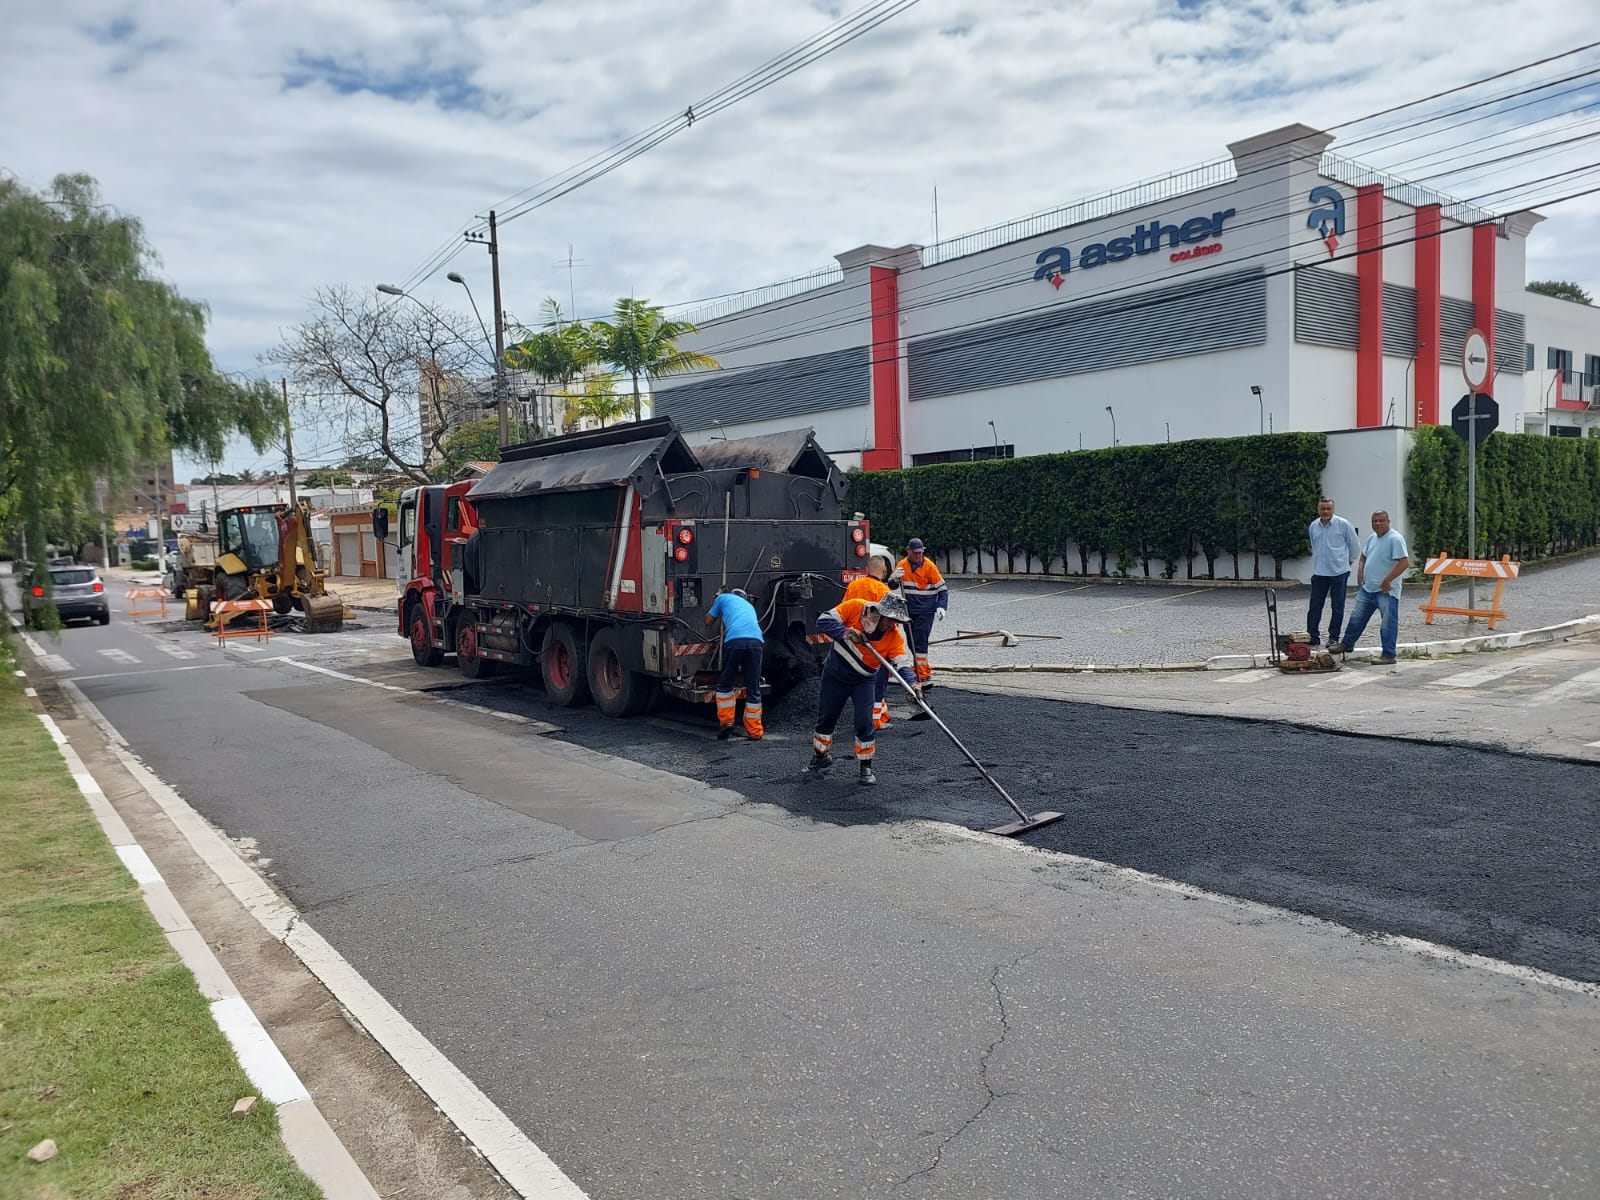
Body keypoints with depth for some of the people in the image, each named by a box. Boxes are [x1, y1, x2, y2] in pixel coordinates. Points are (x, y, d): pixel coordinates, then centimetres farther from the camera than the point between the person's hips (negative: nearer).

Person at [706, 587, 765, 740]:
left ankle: (726, 721, 12)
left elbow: (708, 621, 33)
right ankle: (755, 732, 11)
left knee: (725, 685, 16)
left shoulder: (724, 597, 26)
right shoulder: (749, 605, 37)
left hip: (734, 640, -3)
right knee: (753, 689, 9)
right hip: (755, 641, 3)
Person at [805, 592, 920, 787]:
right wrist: (845, 633, -36)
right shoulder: (855, 608, -22)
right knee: (825, 719, 13)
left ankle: (865, 767, 7)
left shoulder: (894, 636, -19)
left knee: (864, 723, -11)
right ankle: (820, 757, 37)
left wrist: (911, 683, -45)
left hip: (862, 681, 0)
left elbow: (902, 662, -27)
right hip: (834, 674, 0)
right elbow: (823, 621, -21)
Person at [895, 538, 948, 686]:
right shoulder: (902, 565, 5)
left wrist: (941, 607, -16)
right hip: (909, 611, 5)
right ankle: (924, 671, 26)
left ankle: (923, 677, -13)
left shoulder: (929, 566, -7)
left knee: (920, 643, -13)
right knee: (912, 644, 11)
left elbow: (942, 589, -3)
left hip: (926, 611, -5)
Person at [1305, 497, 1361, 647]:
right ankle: (1313, 637, 7)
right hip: (1319, 573, 4)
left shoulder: (1343, 524, -7)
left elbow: (1355, 545, 3)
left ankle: (1333, 638, 13)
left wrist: (1349, 560, 13)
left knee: (1338, 607, 4)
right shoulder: (1313, 526, 7)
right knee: (1315, 606, 2)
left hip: (1339, 573, -4)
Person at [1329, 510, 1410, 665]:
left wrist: (1386, 581, -21)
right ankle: (1347, 644, 32)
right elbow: (1363, 558, 24)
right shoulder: (1371, 537, 12)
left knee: (1388, 623, -3)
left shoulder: (1395, 539, -15)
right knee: (1356, 617, 17)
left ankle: (1388, 655, 2)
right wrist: (1360, 579, 14)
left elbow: (1404, 562, -22)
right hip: (1367, 588, 8)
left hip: (1386, 591, -8)